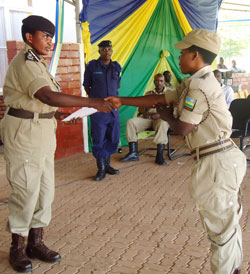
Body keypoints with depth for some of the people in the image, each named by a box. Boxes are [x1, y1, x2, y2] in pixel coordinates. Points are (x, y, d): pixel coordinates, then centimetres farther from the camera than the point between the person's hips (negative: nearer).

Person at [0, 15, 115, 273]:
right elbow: (49, 96, -31)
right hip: (24, 133, -9)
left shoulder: (36, 62, 15)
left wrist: (56, 114, 3)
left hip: (42, 132, 10)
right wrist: (92, 102, -33)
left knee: (45, 189, 12)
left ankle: (35, 243, 25)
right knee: (26, 191, -1)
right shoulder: (25, 63, -17)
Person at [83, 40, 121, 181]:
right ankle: (101, 169, 11)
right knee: (99, 140, -1)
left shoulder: (117, 67, 7)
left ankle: (107, 164, 25)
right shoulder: (92, 66, -2)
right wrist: (96, 99, 10)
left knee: (113, 138, 8)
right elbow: (87, 86, 7)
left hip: (113, 108, 4)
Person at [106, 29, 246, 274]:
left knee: (221, 225, 3)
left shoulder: (199, 86, -18)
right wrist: (121, 101, 10)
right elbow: (159, 99, 13)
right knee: (227, 221, 21)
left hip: (216, 162, -11)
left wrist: (166, 116, 6)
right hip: (222, 159, 11)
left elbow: (182, 128, -15)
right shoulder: (194, 83, 14)